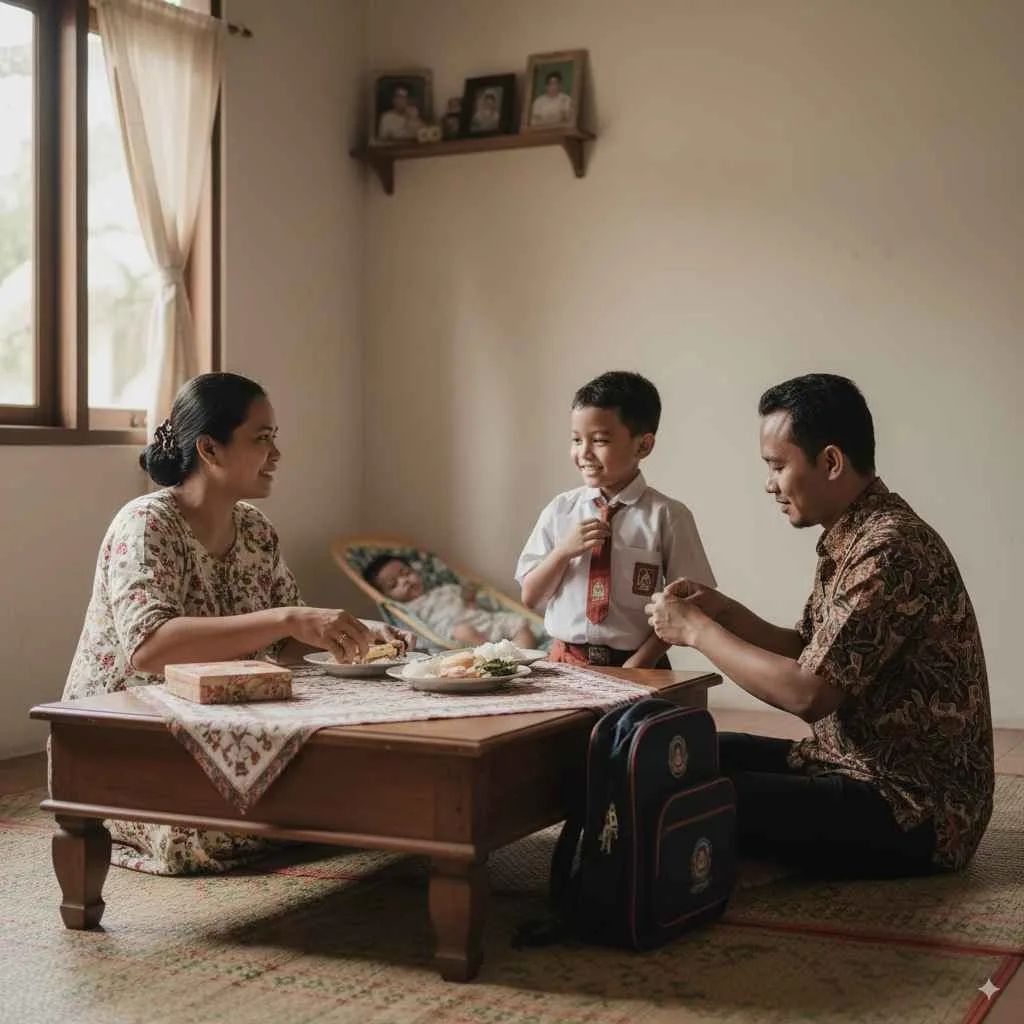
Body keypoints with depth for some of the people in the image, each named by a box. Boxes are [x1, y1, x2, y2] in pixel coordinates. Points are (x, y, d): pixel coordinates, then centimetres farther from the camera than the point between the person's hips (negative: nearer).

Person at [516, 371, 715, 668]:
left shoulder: (667, 516, -2)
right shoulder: (560, 510, 8)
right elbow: (530, 597, 9)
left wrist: (641, 661, -11)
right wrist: (563, 552, -6)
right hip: (565, 661, 2)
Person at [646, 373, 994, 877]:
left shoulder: (889, 549, -23)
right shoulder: (852, 538, 8)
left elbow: (808, 693, -27)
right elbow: (808, 655, 17)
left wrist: (698, 631, -15)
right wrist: (724, 611, 1)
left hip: (912, 809, -10)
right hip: (861, 766, 10)